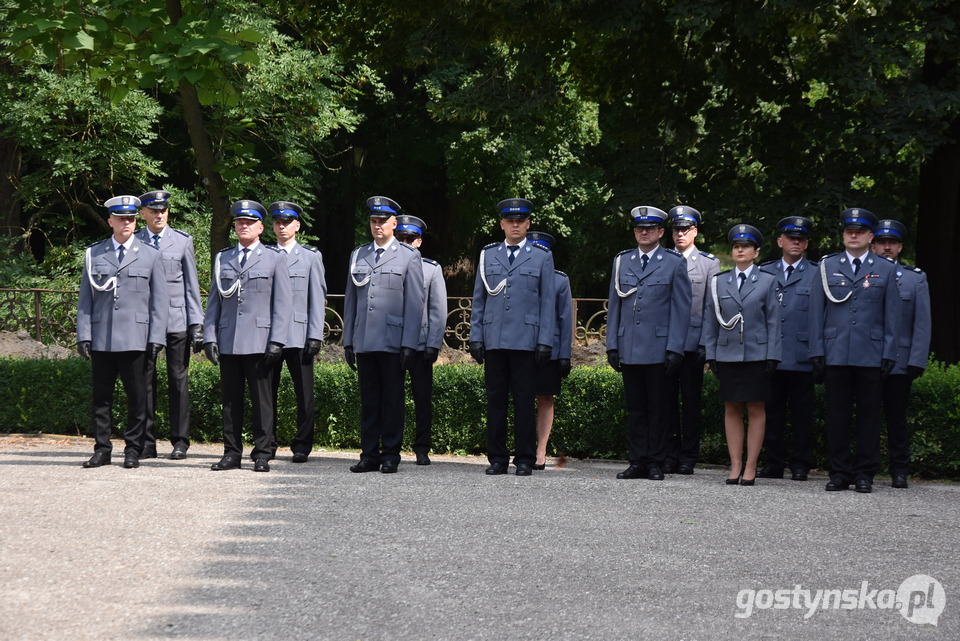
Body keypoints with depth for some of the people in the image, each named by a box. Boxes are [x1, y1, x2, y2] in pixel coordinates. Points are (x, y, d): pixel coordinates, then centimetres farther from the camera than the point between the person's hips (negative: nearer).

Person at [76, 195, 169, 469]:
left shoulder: (150, 255, 9)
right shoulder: (94, 254, 11)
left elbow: (159, 301, 6)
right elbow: (85, 299, 11)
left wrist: (156, 338, -2)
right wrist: (83, 334, 2)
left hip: (135, 340, -1)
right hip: (102, 340, 1)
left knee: (137, 397, 0)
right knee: (101, 396, 3)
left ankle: (133, 449, 8)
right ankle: (102, 449, 10)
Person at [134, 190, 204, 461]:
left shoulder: (183, 241, 8)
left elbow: (191, 284, 7)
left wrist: (197, 323, 1)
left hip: (176, 319, -1)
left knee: (178, 379, 1)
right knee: (144, 380, 1)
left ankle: (180, 441, 7)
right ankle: (147, 442, 7)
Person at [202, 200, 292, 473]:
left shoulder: (274, 258, 7)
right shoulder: (222, 259, 16)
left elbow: (283, 303, 2)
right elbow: (213, 301, 15)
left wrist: (276, 340, -8)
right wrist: (209, 337, 4)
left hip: (259, 342, -3)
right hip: (228, 342, 3)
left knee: (262, 401, -2)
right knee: (230, 400, 5)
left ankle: (262, 455, 2)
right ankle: (232, 454, 10)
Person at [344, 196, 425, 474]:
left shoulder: (409, 256, 4)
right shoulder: (358, 255, 15)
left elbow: (415, 304, -1)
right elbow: (351, 301, 17)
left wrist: (409, 344, -8)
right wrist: (348, 341, 10)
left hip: (393, 343, -3)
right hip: (364, 342, 3)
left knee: (392, 399, 1)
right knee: (368, 399, 6)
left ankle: (391, 454, 6)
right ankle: (369, 454, 10)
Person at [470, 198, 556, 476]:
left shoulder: (541, 257, 7)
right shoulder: (488, 255, 13)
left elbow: (548, 302, 5)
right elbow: (479, 299, 13)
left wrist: (545, 341, -3)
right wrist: (476, 338, 5)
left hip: (525, 341, -2)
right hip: (494, 341, 2)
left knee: (524, 400, -1)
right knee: (495, 399, 3)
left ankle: (525, 459, 4)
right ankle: (497, 458, 8)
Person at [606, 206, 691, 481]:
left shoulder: (674, 263, 3)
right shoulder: (622, 261, 14)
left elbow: (681, 308, 0)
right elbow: (614, 305, 15)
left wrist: (674, 349, -8)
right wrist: (612, 345, 7)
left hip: (658, 349, -3)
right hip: (629, 349, 3)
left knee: (657, 409, 0)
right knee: (635, 408, 6)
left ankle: (656, 463, 5)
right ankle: (638, 463, 10)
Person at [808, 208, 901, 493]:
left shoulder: (886, 270, 8)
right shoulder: (827, 267, 10)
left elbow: (891, 315, 6)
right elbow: (817, 312, 9)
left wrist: (888, 354, -1)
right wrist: (817, 352, 1)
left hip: (871, 358, -1)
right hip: (835, 355, 1)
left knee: (869, 416, 2)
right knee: (837, 416, 2)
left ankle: (865, 473, 9)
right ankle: (840, 472, 9)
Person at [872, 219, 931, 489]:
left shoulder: (915, 279, 10)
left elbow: (922, 325, 5)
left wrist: (917, 363, -4)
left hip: (899, 363, 0)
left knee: (897, 419, 3)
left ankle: (899, 473, 8)